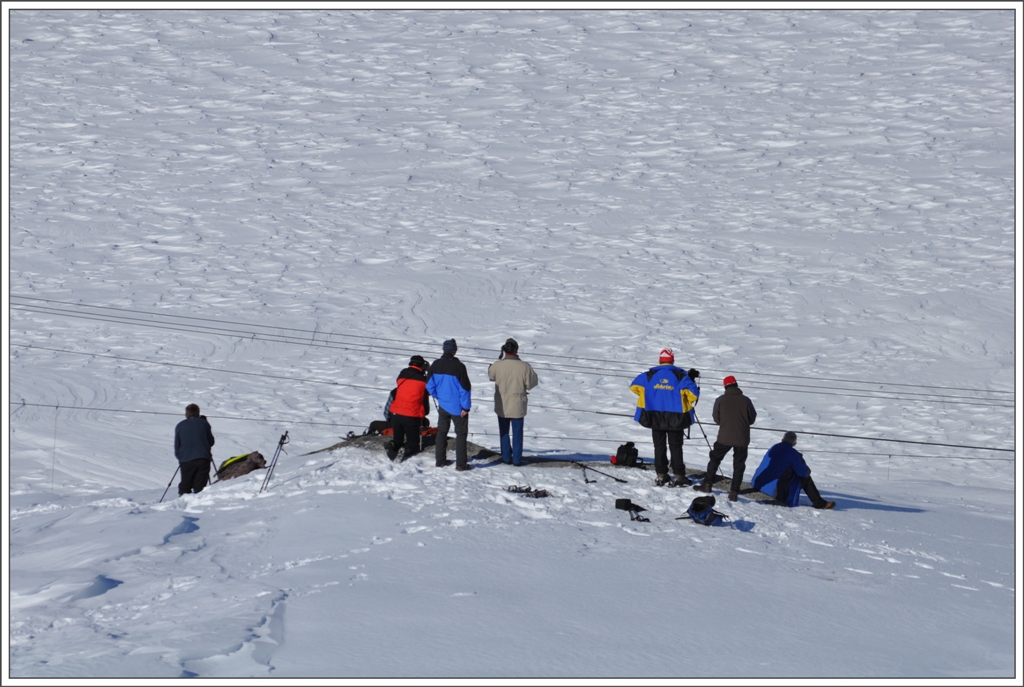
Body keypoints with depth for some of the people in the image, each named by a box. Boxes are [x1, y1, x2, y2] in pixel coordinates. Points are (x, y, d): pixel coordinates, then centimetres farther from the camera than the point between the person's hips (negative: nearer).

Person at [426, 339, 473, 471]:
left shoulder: (436, 365, -3)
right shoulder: (458, 366, -19)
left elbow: (429, 385, 3)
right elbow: (465, 388, -17)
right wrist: (466, 406, -9)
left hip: (442, 406, 5)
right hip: (457, 407, -5)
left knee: (441, 432, 18)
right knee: (461, 434, 3)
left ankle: (440, 460, 20)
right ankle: (461, 464, 0)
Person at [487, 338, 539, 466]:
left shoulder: (497, 366, -14)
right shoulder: (524, 366, -16)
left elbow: (491, 376, 9)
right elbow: (530, 384, -9)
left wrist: (500, 358, 16)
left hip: (502, 406, 1)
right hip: (518, 407, -1)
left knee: (504, 432, 16)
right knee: (517, 433, 11)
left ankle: (506, 457, 19)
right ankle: (517, 459, 13)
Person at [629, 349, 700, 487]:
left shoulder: (649, 376, -2)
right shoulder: (680, 376, -8)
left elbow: (634, 386, 5)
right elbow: (693, 394, -12)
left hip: (655, 417, 1)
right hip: (675, 418, -1)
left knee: (659, 446, 12)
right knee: (676, 447, 7)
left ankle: (661, 475, 11)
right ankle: (678, 476, 4)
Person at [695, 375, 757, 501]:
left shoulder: (720, 400, -5)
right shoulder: (745, 400, -5)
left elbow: (716, 418, 3)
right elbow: (752, 418, 4)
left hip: (724, 437, 0)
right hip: (742, 439, 0)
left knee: (715, 459, 19)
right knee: (738, 465, 8)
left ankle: (707, 485, 19)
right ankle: (734, 492, 4)